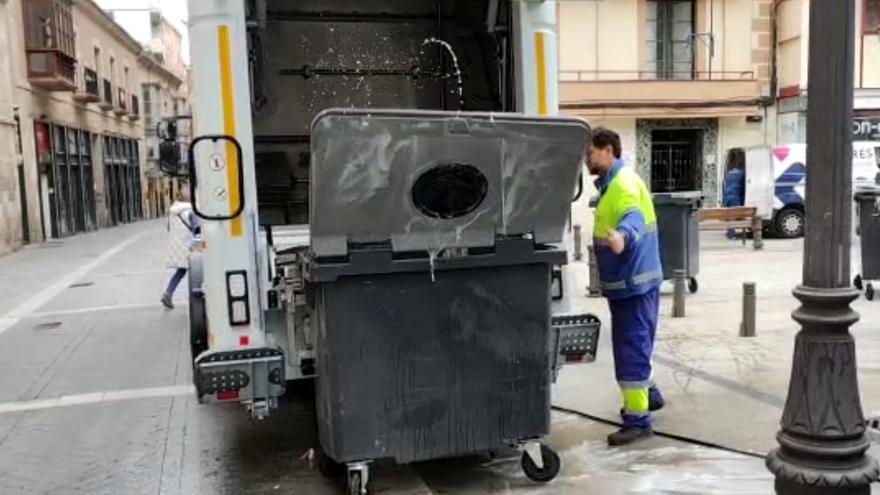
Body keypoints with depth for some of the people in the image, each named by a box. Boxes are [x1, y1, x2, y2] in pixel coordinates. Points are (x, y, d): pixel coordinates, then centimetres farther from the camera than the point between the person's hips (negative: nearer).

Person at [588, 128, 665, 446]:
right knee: (633, 345, 22)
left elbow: (633, 216, -39)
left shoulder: (623, 183, -19)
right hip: (626, 280, 11)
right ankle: (648, 394, 39)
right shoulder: (611, 182, 14)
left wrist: (622, 235, -59)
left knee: (630, 349, -8)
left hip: (633, 282, -11)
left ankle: (638, 419, -1)